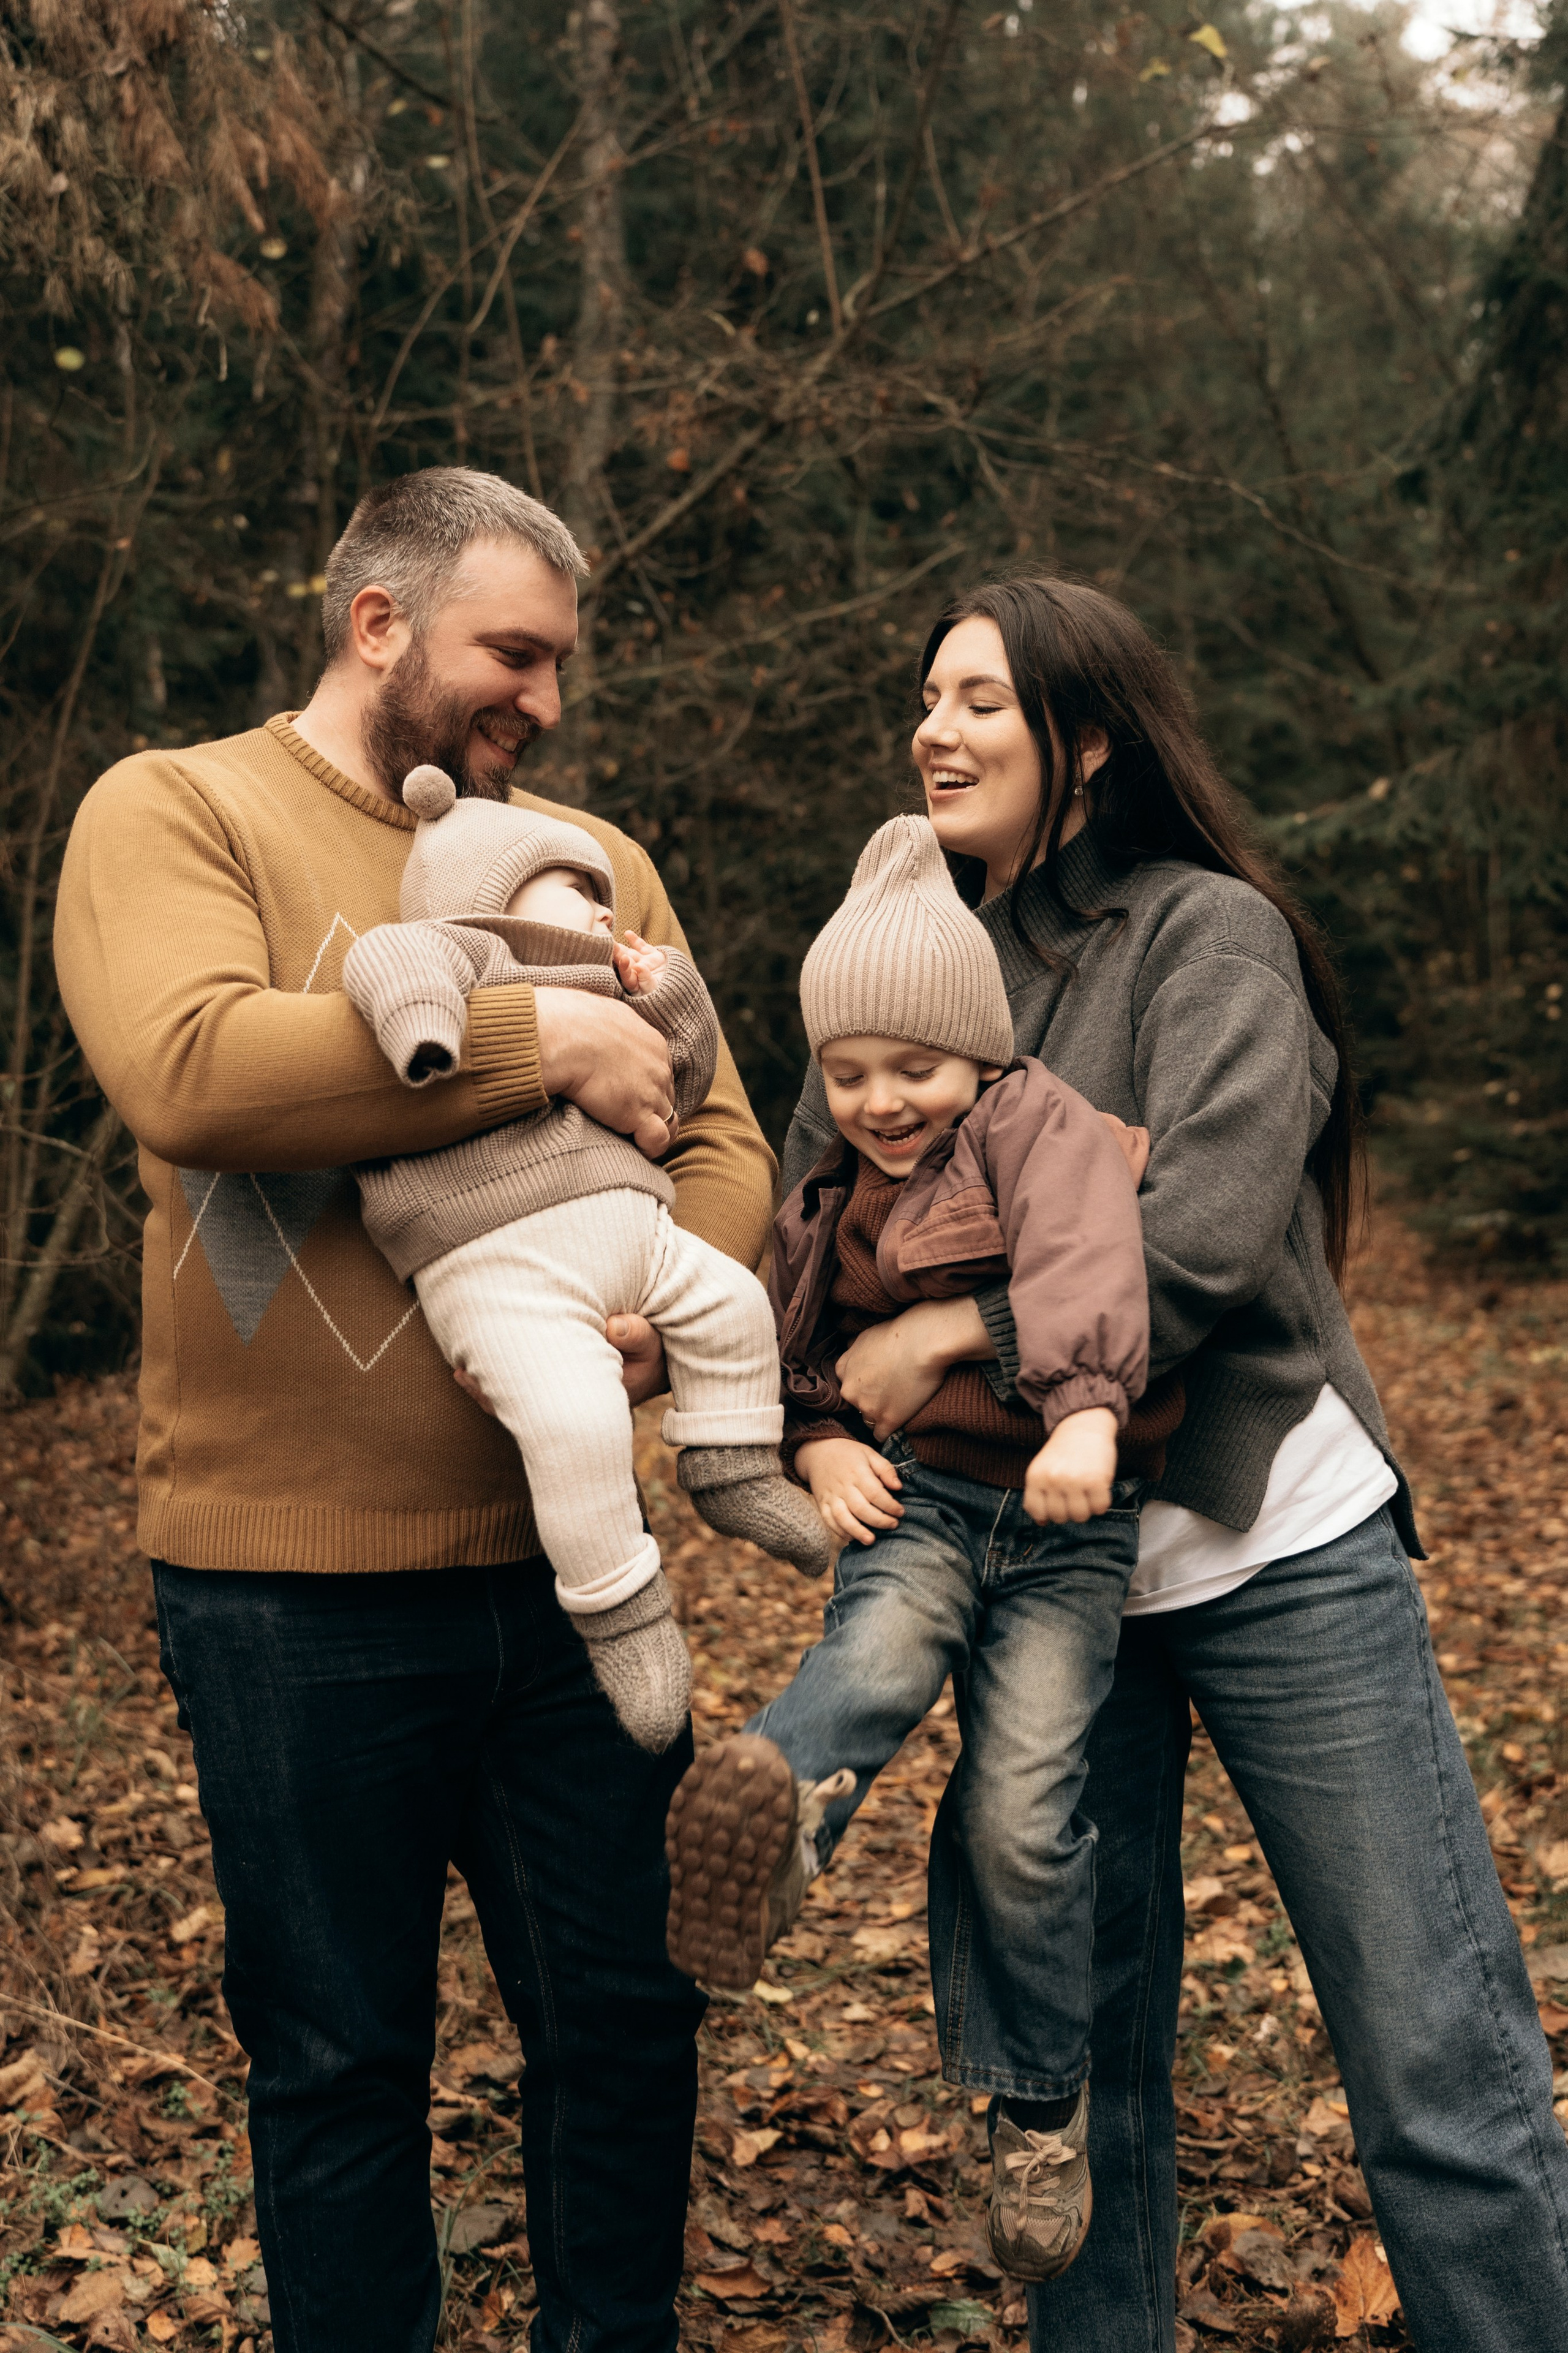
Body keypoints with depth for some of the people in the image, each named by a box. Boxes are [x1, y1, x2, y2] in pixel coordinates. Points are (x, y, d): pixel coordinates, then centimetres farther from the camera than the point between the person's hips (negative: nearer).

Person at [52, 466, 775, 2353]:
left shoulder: (592, 861, 11)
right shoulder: (174, 814, -4)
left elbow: (722, 1146, 7)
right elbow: (190, 1070, -24)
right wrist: (542, 1043, -19)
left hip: (559, 1550, 5)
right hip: (295, 1578, -4)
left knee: (627, 2020, 15)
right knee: (340, 2066, 12)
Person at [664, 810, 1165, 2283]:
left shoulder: (1031, 1126, -4)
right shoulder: (826, 1204, 15)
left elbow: (1085, 1259, -23)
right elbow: (785, 1359, 24)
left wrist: (1085, 1411, -41)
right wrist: (818, 1445, 3)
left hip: (1062, 1513, -4)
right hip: (911, 1497, 4)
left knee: (1022, 1808, -11)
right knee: (878, 1653, -30)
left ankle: (1040, 2107, 7)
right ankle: (779, 1816, -62)